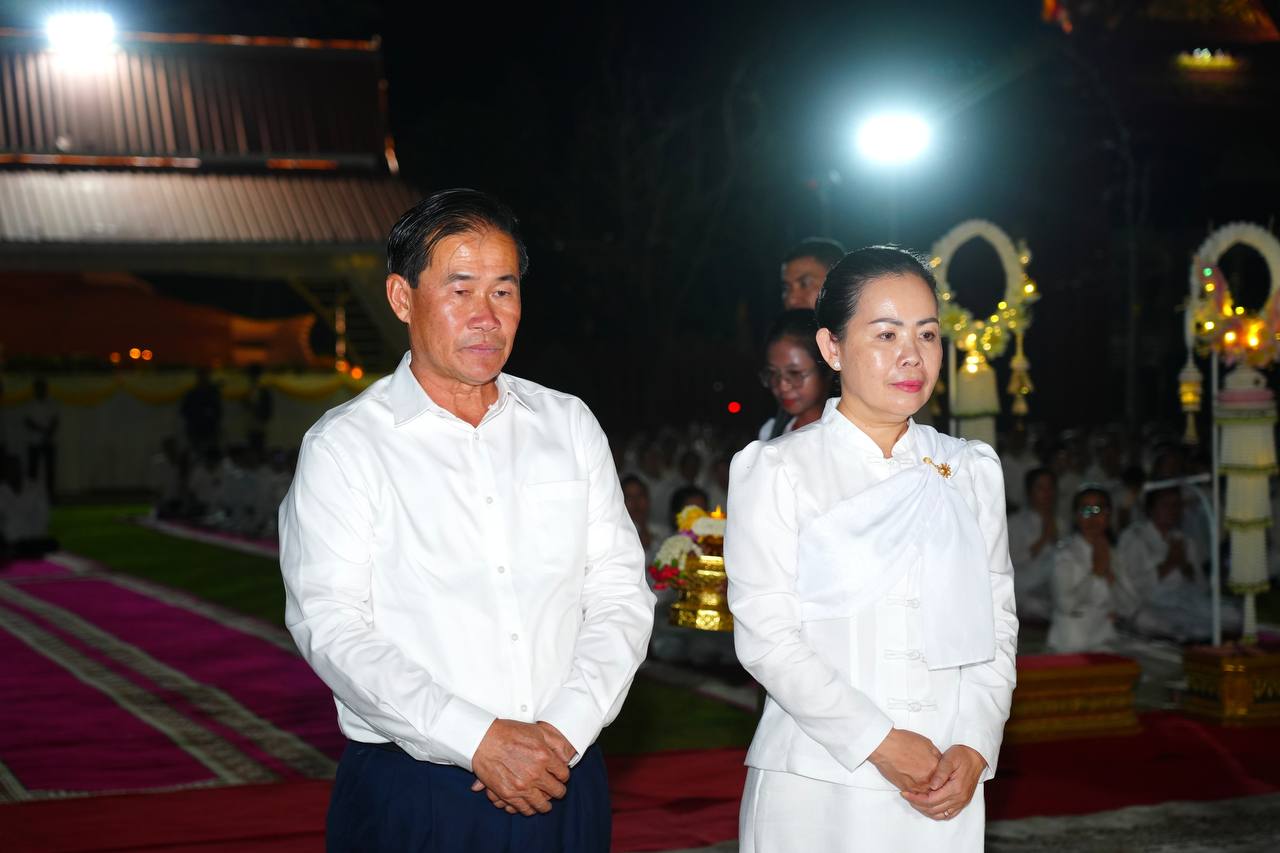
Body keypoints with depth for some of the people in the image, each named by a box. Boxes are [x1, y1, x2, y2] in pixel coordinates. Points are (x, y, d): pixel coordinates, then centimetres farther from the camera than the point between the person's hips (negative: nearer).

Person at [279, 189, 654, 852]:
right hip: (409, 798, -3)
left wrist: (563, 733, -10)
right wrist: (480, 740, -18)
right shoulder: (345, 446, -2)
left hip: (565, 785, 3)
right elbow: (331, 627, -11)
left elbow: (620, 597, 5)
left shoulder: (569, 425, 10)